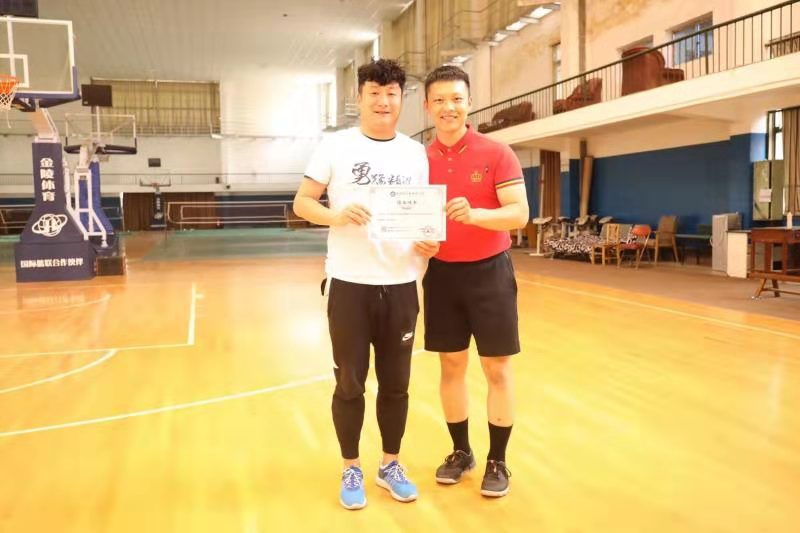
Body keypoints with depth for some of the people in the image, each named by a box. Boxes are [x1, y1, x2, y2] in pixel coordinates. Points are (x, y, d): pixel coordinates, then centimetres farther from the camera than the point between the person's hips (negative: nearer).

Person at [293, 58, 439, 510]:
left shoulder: (416, 153, 9)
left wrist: (428, 242, -7)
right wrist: (337, 216, -21)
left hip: (401, 285, 3)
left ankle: (391, 465, 31)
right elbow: (302, 202, -1)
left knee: (396, 383, 12)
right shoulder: (336, 146, -1)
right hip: (349, 284, -2)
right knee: (350, 383, 8)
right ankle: (352, 470, 27)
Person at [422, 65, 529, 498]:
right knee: (451, 366, 12)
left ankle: (497, 461, 21)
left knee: (497, 370, 4)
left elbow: (519, 214, -14)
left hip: (488, 272, -3)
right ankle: (460, 451, 30)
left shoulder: (497, 153, -7)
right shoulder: (421, 160, 3)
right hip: (442, 274, 3)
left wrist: (475, 213, -31)